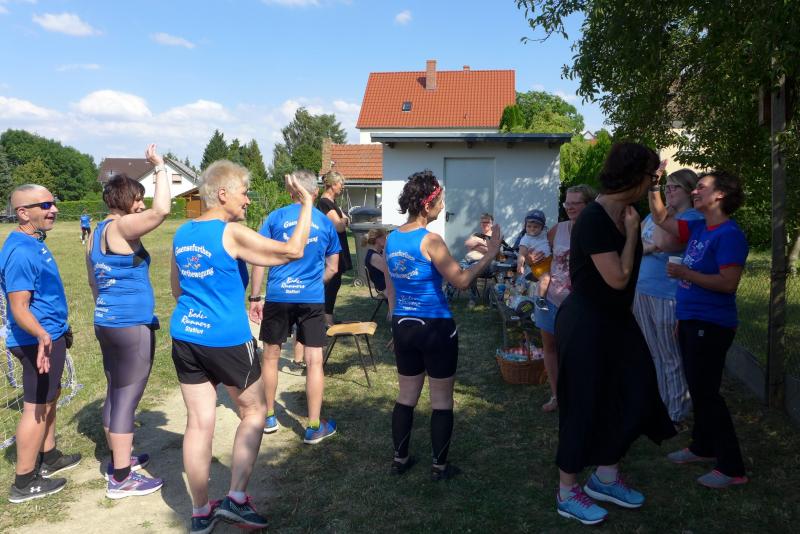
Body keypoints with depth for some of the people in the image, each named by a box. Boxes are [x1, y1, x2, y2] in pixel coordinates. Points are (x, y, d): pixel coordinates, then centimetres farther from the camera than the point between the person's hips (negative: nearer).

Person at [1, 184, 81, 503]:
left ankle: (49, 458, 35)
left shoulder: (34, 243, 8)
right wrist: (42, 335, -45)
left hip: (51, 334, 10)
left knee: (49, 397, 20)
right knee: (37, 407, -1)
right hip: (39, 340, -10)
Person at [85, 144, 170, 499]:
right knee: (127, 397, -3)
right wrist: (160, 168, -19)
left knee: (116, 392, 19)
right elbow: (162, 209, -32)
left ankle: (118, 459, 33)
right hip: (132, 326, -10)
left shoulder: (97, 233, 12)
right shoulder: (121, 227, -16)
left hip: (106, 322, 10)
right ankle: (121, 479, 5)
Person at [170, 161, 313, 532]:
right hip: (227, 341, -6)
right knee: (254, 411, 14)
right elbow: (293, 251, -19)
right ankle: (236, 498, 13)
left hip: (185, 338, 6)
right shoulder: (231, 233, -14)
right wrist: (306, 204, -11)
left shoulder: (182, 234, 8)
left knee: (199, 422, 11)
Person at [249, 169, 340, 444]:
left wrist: (254, 297, 3)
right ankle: (314, 427, 10)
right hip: (312, 299, 0)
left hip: (278, 297, 0)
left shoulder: (276, 217, 2)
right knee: (314, 361, 4)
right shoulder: (326, 222, 7)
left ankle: (269, 417, 29)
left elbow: (259, 260, -2)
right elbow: (332, 268, 12)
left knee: (270, 357, 15)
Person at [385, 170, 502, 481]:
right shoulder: (430, 240, -17)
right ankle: (439, 467, 17)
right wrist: (490, 255, -12)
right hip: (436, 327, -6)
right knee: (442, 400, 8)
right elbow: (461, 281, -19)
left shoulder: (391, 240, 5)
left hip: (403, 326, 7)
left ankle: (400, 459, 27)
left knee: (406, 396, 18)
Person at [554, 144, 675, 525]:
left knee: (633, 396, 14)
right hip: (586, 322, -10)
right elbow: (618, 277, -23)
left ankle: (605, 477, 31)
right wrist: (631, 232, -15)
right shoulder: (594, 219, -22)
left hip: (614, 320, 10)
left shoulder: (623, 215, 7)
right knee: (584, 405, 1)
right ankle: (567, 493, 19)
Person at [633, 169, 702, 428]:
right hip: (642, 292, 7)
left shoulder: (693, 217, -9)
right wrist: (649, 246, -10)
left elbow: (663, 242, -24)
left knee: (672, 359, 2)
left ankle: (676, 416, 13)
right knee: (654, 356, 16)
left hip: (668, 296, -7)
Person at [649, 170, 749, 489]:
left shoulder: (729, 234, -18)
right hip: (691, 321, 9)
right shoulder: (698, 229, 8)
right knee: (699, 389, 19)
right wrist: (652, 185, 6)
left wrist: (685, 273, -21)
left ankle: (732, 468, 7)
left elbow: (729, 283, -25)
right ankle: (703, 447, 35)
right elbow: (661, 219, 16)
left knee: (706, 393, -4)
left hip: (711, 325, -9)